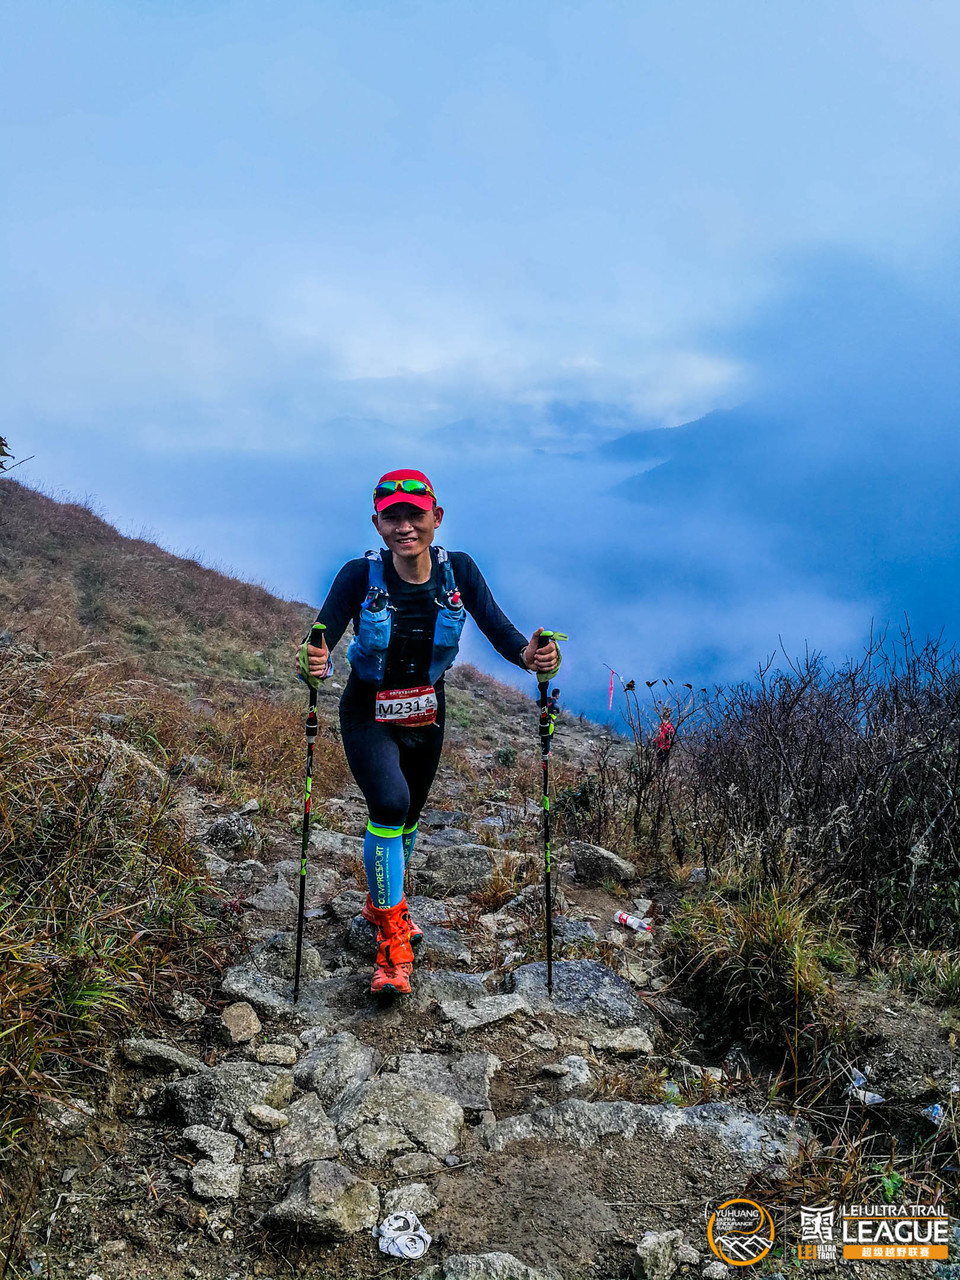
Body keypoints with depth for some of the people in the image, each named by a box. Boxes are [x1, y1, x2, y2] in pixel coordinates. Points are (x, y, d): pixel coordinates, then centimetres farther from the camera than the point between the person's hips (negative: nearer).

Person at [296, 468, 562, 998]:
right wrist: (315, 666, -52)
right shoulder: (361, 575, -21)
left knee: (408, 816, 19)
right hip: (369, 716, -3)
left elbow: (500, 630, -20)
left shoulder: (458, 571, -14)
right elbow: (319, 644, -29)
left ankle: (382, 903, 49)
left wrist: (529, 654, -41)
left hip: (427, 716, 4)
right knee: (389, 802, -27)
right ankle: (392, 936, -10)